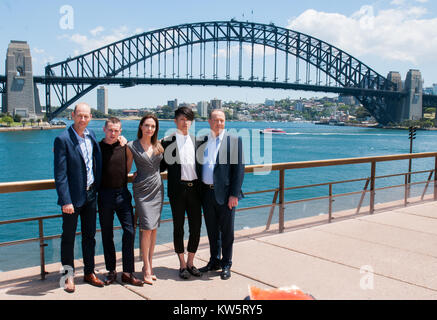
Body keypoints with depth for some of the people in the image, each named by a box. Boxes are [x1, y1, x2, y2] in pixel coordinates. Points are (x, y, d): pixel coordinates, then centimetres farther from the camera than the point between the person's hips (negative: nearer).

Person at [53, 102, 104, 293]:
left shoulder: (91, 135, 4)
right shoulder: (62, 139, -14)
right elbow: (60, 173, -16)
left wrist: (97, 187, 10)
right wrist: (65, 201, -19)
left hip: (90, 195, 6)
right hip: (73, 197, -6)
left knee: (89, 236, 15)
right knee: (68, 237, 8)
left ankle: (89, 273, 28)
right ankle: (69, 276, 22)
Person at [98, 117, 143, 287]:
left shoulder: (125, 146, 4)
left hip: (123, 193, 2)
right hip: (105, 195, -1)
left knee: (129, 231, -3)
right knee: (107, 234, 8)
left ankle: (128, 273, 6)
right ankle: (111, 271, 21)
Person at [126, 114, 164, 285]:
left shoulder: (159, 145, 8)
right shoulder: (132, 146, -2)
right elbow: (126, 169, 5)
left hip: (157, 188, 4)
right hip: (142, 189, -4)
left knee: (154, 228, 7)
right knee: (147, 228, -10)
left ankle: (149, 265, 18)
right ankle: (147, 268, 0)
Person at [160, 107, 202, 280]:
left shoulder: (195, 140, 12)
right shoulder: (167, 141, -1)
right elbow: (163, 165, 2)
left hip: (194, 188, 4)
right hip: (177, 189, -3)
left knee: (196, 226, 5)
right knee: (178, 227, 6)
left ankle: (191, 262, 21)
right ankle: (182, 264, 18)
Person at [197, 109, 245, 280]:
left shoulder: (234, 140, -3)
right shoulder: (202, 141, 10)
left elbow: (239, 168, -7)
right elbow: (199, 167, 14)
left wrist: (234, 194, -13)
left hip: (225, 193, -4)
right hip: (207, 193, 4)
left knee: (226, 231, 7)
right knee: (212, 230, 15)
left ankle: (226, 264, 21)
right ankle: (214, 261, 31)